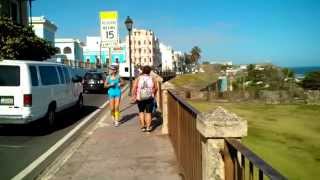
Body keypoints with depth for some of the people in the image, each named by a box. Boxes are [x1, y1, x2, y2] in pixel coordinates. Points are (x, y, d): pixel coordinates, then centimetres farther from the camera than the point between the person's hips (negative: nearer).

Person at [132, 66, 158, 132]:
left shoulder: (138, 79, -1)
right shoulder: (152, 79, 1)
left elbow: (134, 88, -10)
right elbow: (156, 88, 5)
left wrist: (133, 96, -4)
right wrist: (153, 94, 20)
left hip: (140, 98, 1)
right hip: (150, 98, -1)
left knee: (141, 112, 17)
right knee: (148, 112, 8)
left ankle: (143, 126, 16)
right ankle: (148, 126, 0)